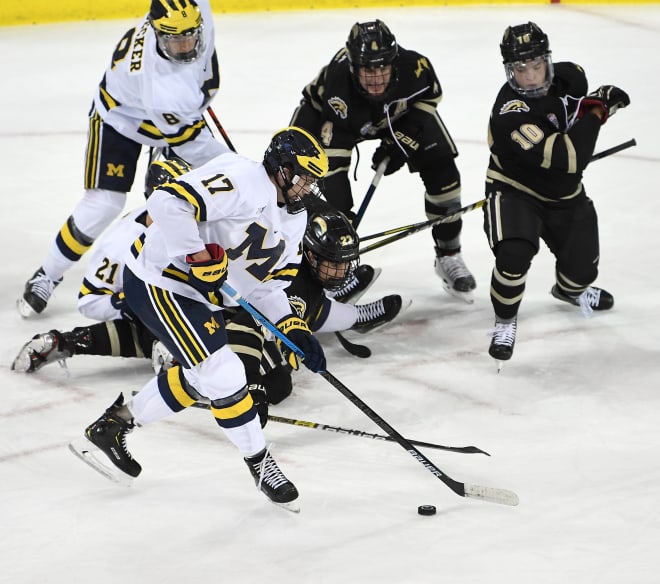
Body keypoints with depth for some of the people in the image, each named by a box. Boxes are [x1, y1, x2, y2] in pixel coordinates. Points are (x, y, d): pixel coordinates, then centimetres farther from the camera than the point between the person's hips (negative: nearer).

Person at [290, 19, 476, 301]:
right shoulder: (336, 82, -43)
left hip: (398, 110, 2)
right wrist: (339, 218, -39)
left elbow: (430, 95, -9)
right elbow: (333, 156, -37)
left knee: (442, 171, -8)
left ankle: (448, 256, 11)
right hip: (325, 112, -2)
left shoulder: (414, 66, -37)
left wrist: (401, 139, -15)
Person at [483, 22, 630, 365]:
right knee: (514, 256, -31)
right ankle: (505, 321, -3)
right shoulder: (510, 114, -34)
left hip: (566, 194, 6)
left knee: (582, 268, 14)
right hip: (515, 192, -6)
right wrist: (597, 112, -33)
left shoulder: (569, 76, -12)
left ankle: (569, 290, 53)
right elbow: (567, 158, -39)